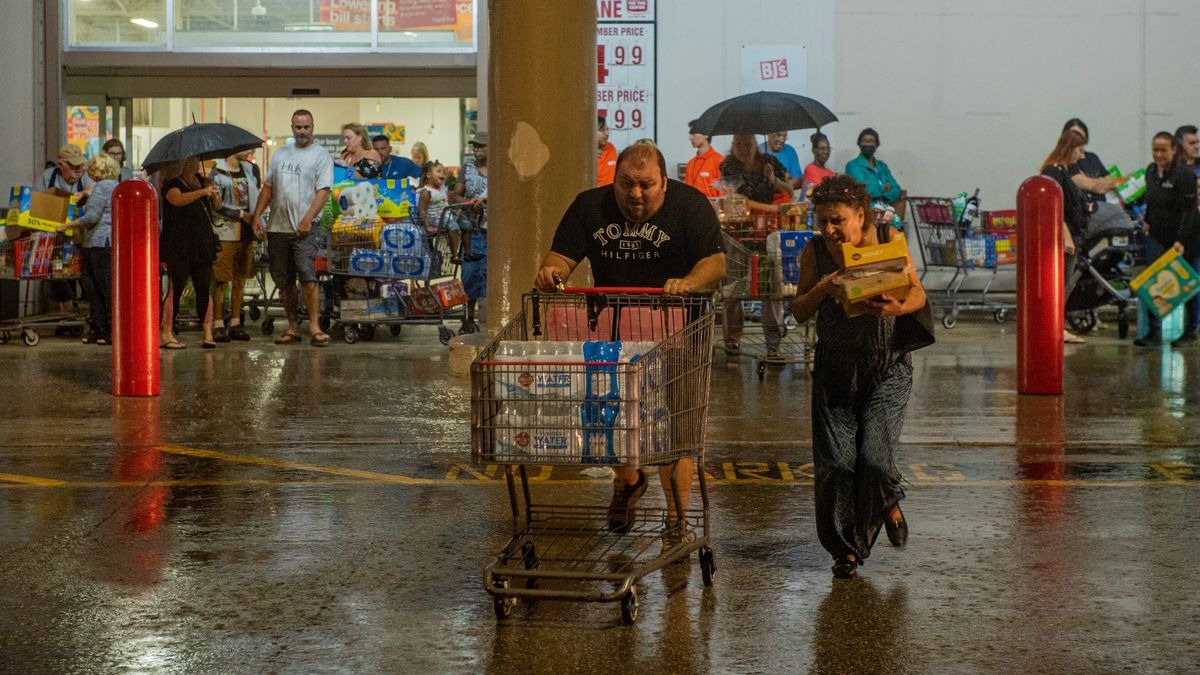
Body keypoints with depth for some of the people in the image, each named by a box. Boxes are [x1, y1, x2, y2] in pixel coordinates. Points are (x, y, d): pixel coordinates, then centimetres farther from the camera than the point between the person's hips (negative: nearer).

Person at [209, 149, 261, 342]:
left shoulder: (249, 169, 15)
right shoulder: (217, 173, -5)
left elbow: (257, 196, 22)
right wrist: (242, 214, -13)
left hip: (246, 233, 6)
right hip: (226, 234, -6)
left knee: (240, 280, 8)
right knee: (221, 281, -5)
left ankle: (236, 323, 14)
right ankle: (218, 325, -2)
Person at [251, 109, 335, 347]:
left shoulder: (320, 156, 0)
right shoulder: (281, 154, 17)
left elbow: (323, 191, -9)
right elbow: (268, 187, 19)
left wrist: (307, 219, -19)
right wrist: (257, 215, 9)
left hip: (303, 229, -6)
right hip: (277, 227, 6)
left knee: (308, 277, -16)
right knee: (283, 281, 9)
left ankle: (314, 326, -13)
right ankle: (292, 327, 16)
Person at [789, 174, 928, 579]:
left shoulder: (887, 240, -6)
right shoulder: (815, 251, -4)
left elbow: (918, 293, -2)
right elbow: (799, 312, -1)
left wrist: (899, 307, -24)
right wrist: (823, 288, -21)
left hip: (887, 368, -1)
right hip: (835, 370, 2)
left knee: (875, 457, -13)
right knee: (835, 463, -2)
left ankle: (889, 503, 23)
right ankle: (845, 548, 17)